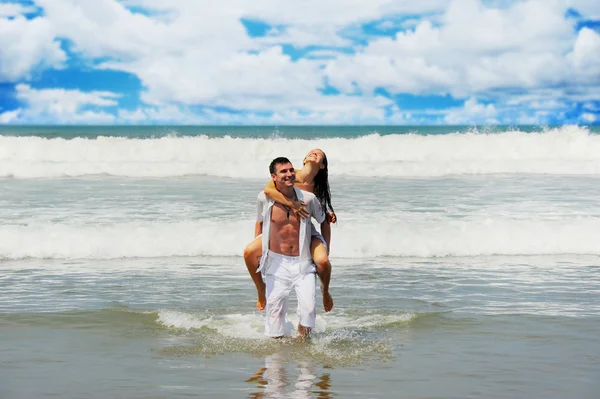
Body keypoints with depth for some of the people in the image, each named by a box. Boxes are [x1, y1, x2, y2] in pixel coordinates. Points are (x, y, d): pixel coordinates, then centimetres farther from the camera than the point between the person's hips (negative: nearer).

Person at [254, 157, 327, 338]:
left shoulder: (308, 198, -10)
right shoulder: (264, 199, -8)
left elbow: (323, 221, 10)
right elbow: (260, 222, 12)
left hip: (303, 262, 0)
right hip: (277, 262, 1)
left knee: (309, 308, -11)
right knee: (275, 307, 5)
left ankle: (303, 336, 17)